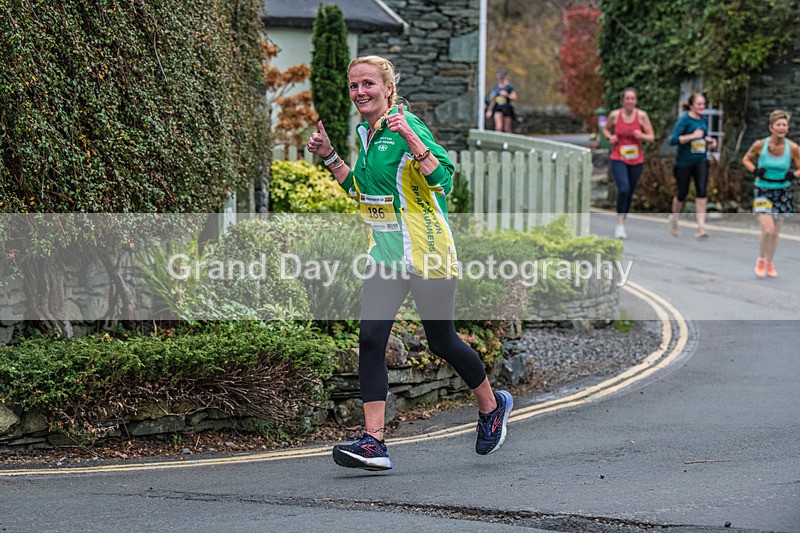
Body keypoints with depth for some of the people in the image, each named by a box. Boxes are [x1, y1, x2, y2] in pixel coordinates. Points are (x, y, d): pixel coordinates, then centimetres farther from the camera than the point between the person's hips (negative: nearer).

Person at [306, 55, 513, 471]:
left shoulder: (407, 127, -14)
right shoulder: (365, 133, 10)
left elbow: (443, 179, -26)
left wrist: (410, 137, -34)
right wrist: (329, 156, 14)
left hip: (426, 253, -7)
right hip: (385, 253, 7)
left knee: (441, 341, 7)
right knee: (370, 339, -8)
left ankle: (492, 406, 35)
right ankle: (373, 442, -10)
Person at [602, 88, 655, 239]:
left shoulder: (641, 115, -5)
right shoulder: (614, 115, -4)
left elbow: (651, 137, 1)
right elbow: (605, 129, 15)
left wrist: (642, 136, -20)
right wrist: (610, 137, -6)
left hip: (636, 160, 2)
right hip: (618, 159, -2)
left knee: (630, 193, 10)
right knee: (623, 189, -21)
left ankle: (622, 224, 26)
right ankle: (619, 224, -11)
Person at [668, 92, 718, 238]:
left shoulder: (704, 120, 8)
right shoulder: (684, 119, -12)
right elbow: (673, 140, -21)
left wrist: (711, 142, 7)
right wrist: (693, 136, -26)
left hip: (701, 161, 4)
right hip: (684, 162, -4)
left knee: (702, 190, -14)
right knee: (682, 193, 9)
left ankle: (701, 226, -15)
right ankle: (674, 218, 38)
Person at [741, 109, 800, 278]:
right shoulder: (760, 145, -11)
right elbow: (746, 159, 7)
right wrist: (754, 170, -11)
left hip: (782, 193, 2)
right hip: (763, 192, -2)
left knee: (775, 233, 9)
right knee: (768, 229, -17)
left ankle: (769, 263, 31)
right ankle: (761, 260, 9)